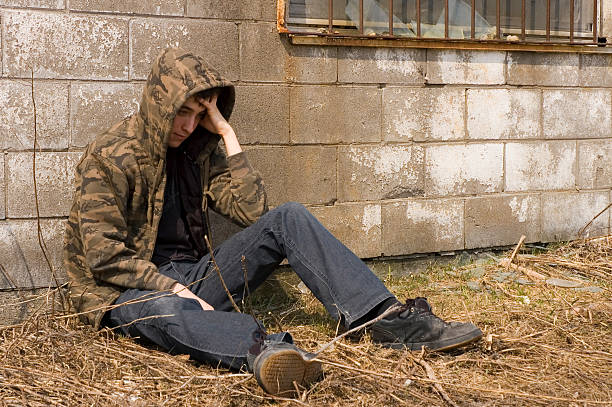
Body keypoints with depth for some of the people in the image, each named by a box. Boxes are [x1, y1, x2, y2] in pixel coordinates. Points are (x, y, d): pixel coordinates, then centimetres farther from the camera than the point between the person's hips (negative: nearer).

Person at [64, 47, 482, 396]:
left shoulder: (197, 150, 8)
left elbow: (252, 210, -2)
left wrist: (226, 132, -6)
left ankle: (392, 319, -26)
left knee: (288, 218, -12)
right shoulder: (111, 156, -10)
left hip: (193, 277, 5)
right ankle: (263, 348, -74)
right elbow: (103, 255, -17)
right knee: (161, 310, -44)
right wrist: (176, 290, -26)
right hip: (133, 289, -5)